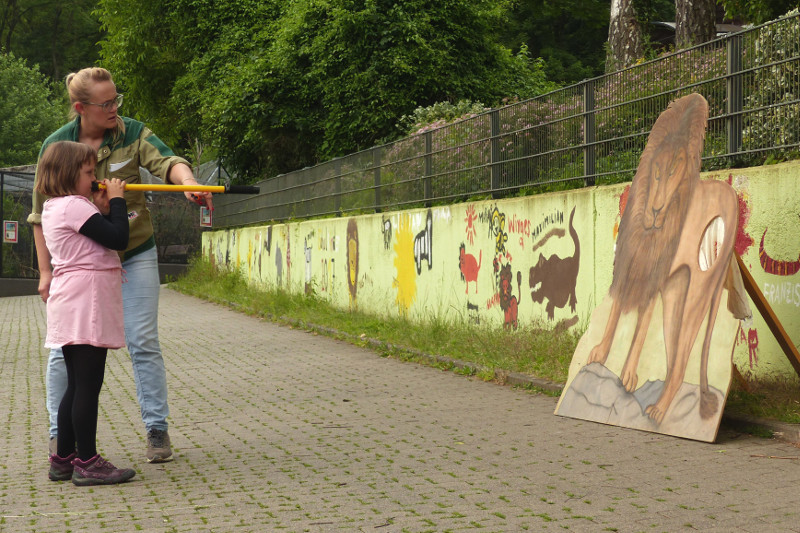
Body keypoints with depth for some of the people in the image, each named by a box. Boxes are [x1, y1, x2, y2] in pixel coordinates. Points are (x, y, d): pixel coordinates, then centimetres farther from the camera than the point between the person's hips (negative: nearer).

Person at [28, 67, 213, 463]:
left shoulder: (133, 134, -6)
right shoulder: (56, 145, -5)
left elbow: (166, 161, -25)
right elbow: (41, 212, 1)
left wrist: (187, 181, -49)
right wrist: (45, 271, -2)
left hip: (134, 255, 0)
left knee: (143, 343, -3)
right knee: (64, 349, 0)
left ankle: (157, 430, 8)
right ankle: (60, 437, 14)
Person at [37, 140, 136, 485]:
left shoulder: (53, 208, 19)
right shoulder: (74, 206, -12)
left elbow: (104, 236, 21)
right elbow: (117, 239, -16)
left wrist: (111, 204, 13)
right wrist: (116, 200, -4)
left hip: (71, 308, 10)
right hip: (86, 301, -10)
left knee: (77, 386, 14)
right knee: (88, 385, -7)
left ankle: (63, 459, 18)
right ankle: (87, 462, -4)